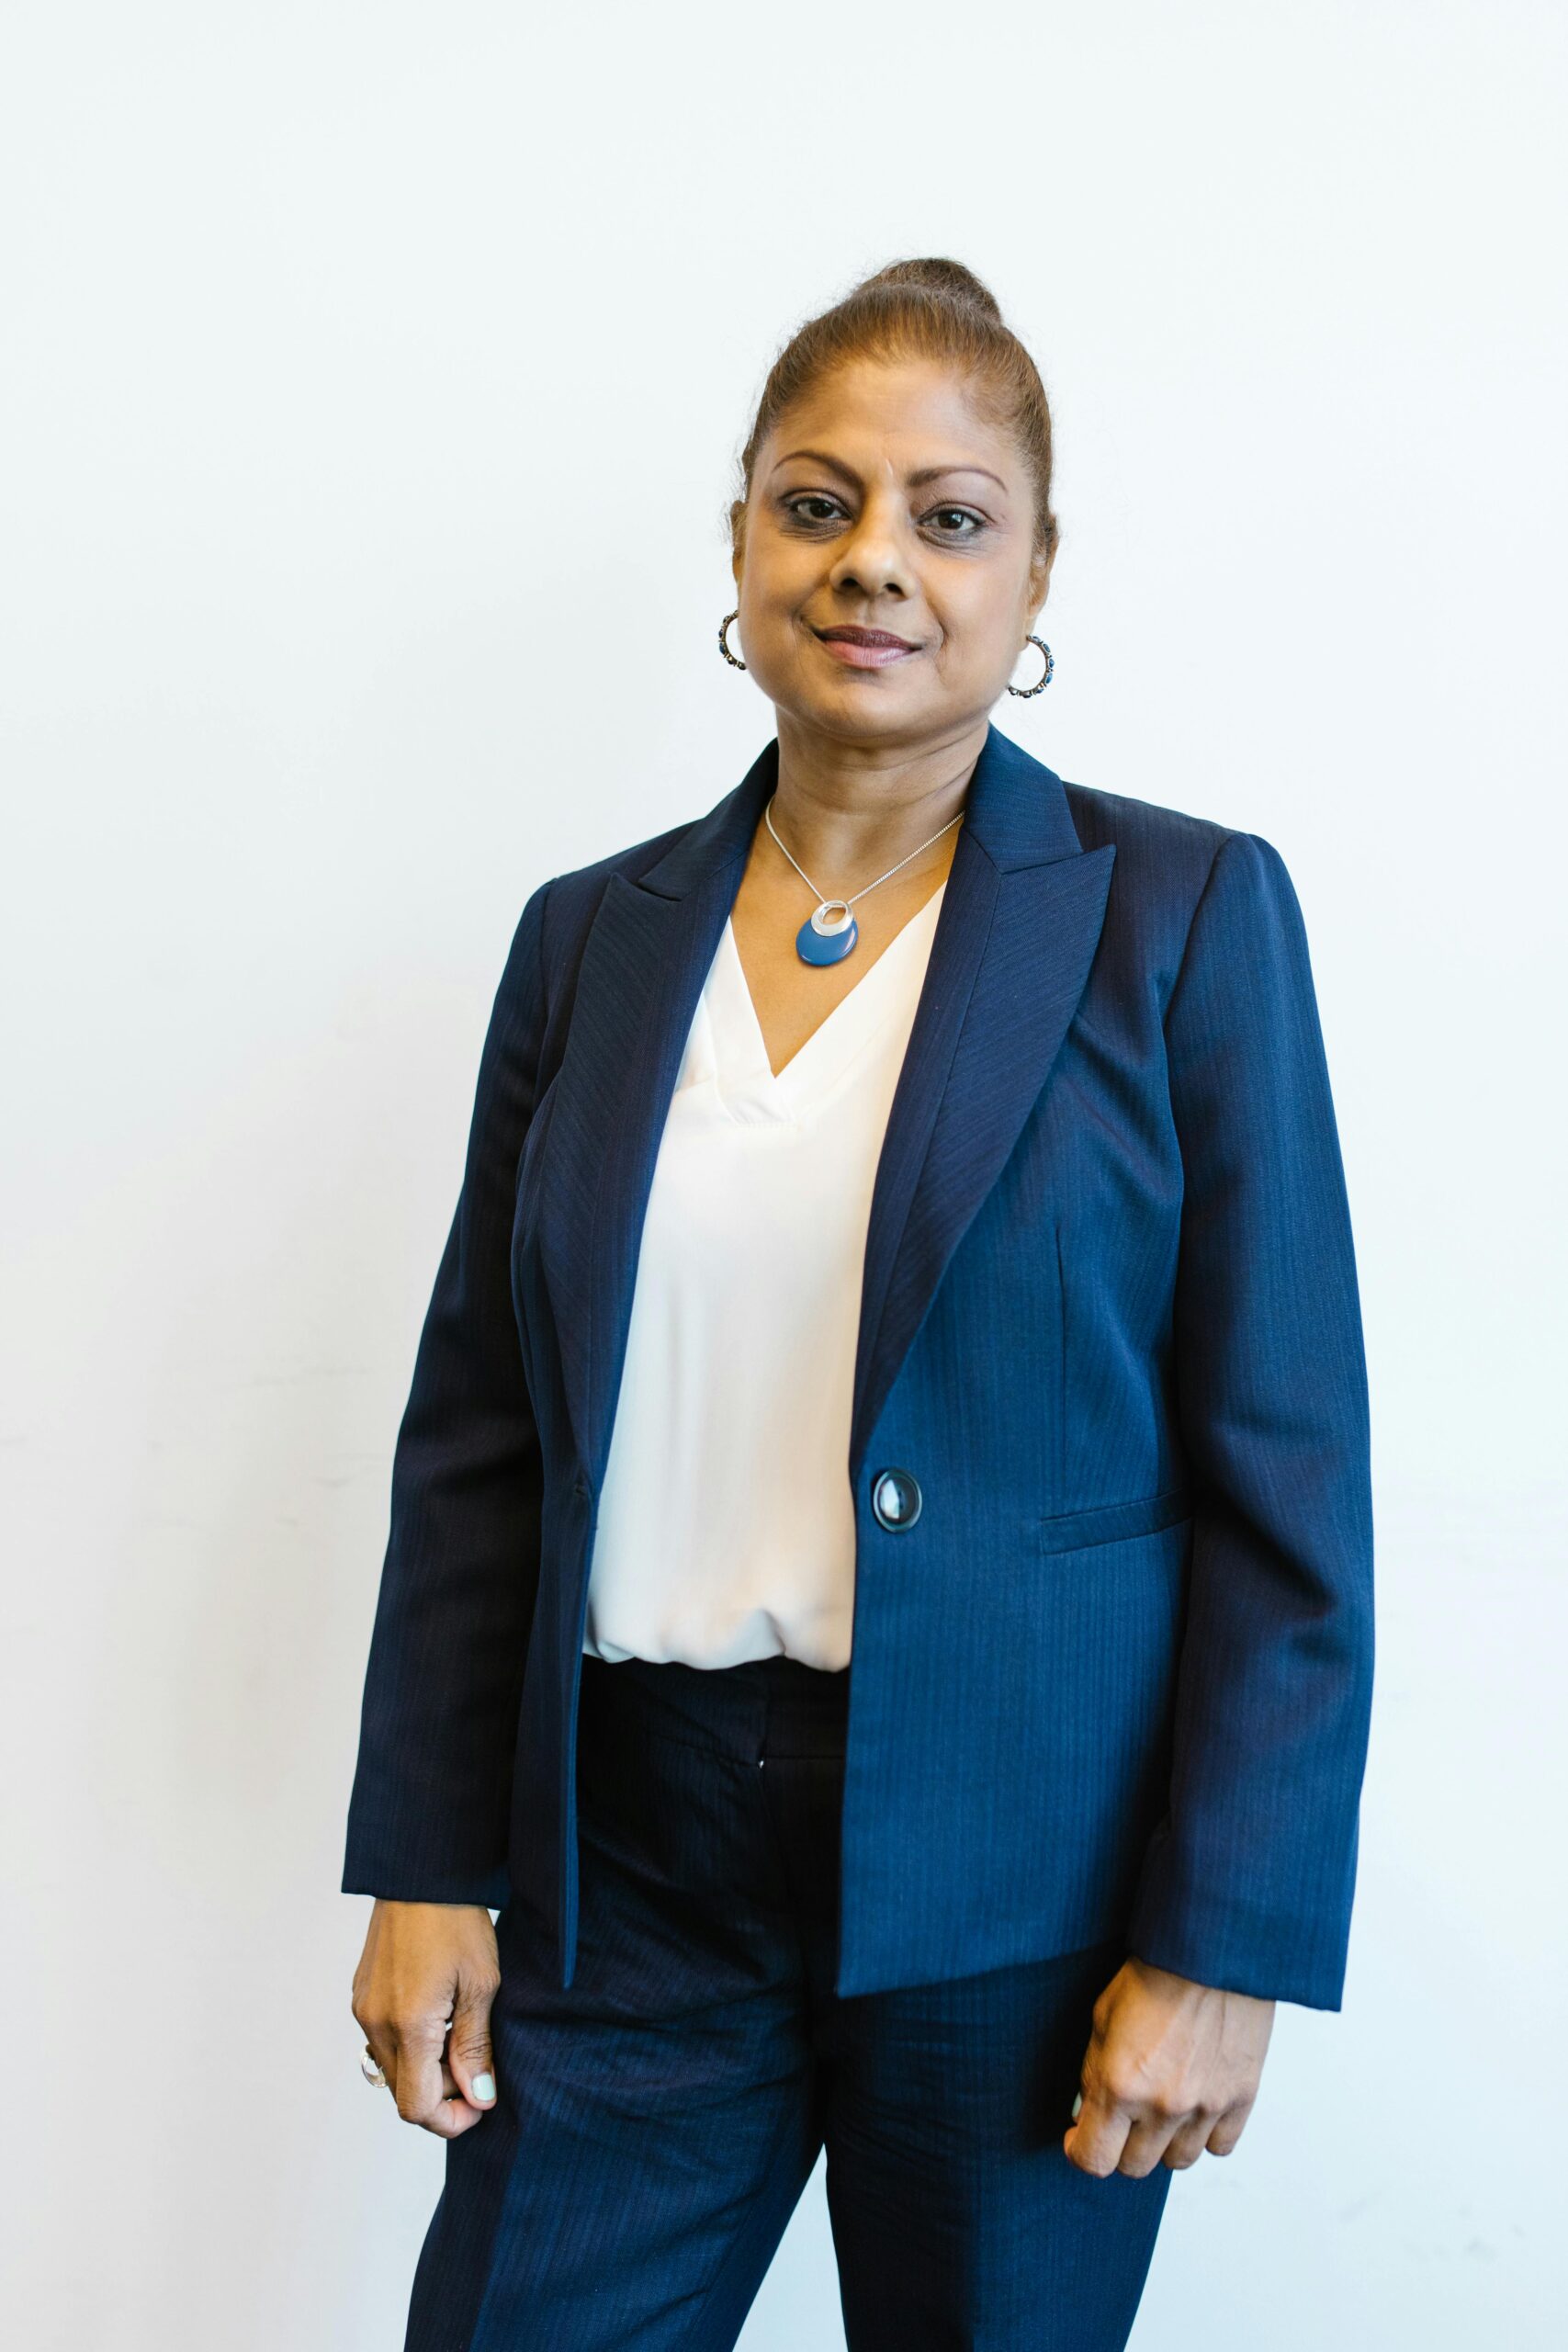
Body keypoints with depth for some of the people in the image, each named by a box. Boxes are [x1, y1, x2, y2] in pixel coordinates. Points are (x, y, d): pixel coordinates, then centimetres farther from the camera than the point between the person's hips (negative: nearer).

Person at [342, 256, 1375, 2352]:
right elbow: (474, 1437, 8)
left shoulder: (1184, 916, -4)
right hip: (632, 1857, 3)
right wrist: (428, 1869, 3)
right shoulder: (592, 936, 6)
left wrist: (1220, 1944, -10)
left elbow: (1290, 1475, -6)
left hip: (1015, 1879, -2)